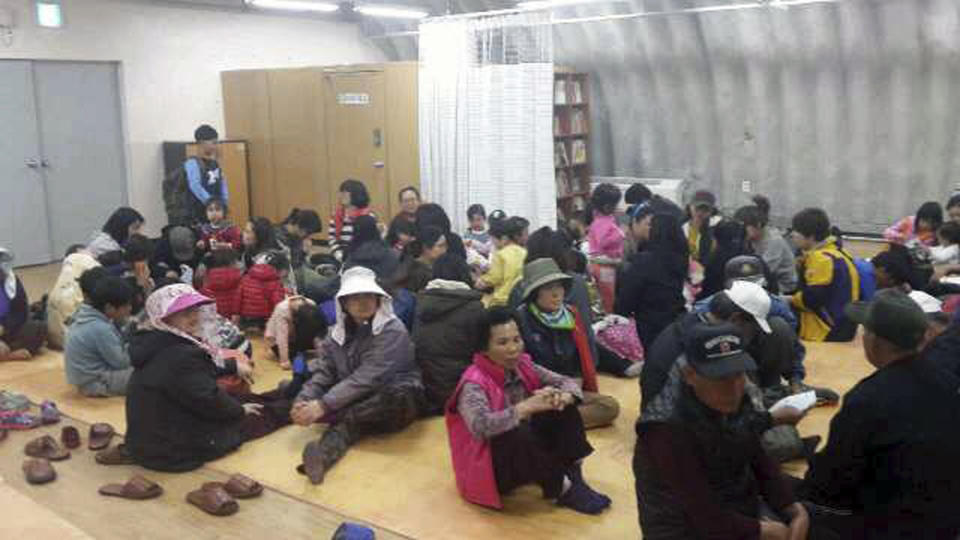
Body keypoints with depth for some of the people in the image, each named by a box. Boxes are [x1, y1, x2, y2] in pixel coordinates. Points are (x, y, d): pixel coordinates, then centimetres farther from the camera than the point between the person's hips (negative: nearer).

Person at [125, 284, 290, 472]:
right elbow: (209, 400, -26)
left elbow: (201, 369, 22)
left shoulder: (159, 343, 3)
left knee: (246, 399, 23)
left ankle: (288, 396, 43)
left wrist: (234, 365, 28)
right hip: (176, 450, -10)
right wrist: (240, 410, -7)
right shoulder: (179, 356, -31)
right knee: (257, 415, 11)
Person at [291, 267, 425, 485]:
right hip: (355, 403, 5)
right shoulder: (337, 334, 4)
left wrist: (323, 406, -31)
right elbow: (322, 374, -2)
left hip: (395, 400, -5)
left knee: (397, 395, -37)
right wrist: (303, 402, -23)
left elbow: (367, 378, -24)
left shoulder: (392, 330, -15)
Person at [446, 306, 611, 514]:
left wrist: (562, 397, -26)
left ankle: (573, 477, -10)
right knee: (519, 435, -37)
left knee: (562, 405, -7)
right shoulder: (474, 384, -24)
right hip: (489, 468, -7)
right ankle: (562, 489, -14)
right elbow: (480, 426, -41)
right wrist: (527, 407, -46)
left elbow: (568, 383, -1)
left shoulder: (523, 367, -3)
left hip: (527, 452, 7)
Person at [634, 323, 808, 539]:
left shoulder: (735, 401, -4)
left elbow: (762, 465, 1)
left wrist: (796, 511, -12)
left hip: (743, 509, 7)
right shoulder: (667, 428, -27)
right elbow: (706, 517, -24)